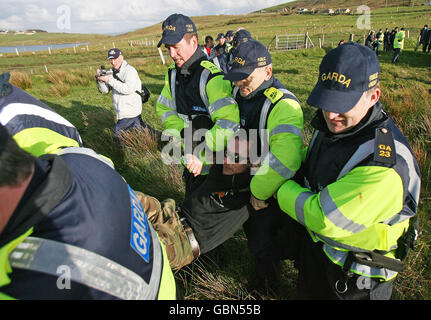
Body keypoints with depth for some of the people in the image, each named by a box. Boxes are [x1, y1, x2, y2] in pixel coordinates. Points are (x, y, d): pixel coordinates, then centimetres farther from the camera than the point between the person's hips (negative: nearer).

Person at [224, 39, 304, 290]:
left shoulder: (283, 105, -31)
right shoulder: (238, 93, -4)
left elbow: (285, 161, -40)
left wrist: (259, 194, -28)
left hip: (267, 193, -7)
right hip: (242, 184, 8)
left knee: (262, 243, 11)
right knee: (250, 230, 29)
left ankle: (267, 283, 44)